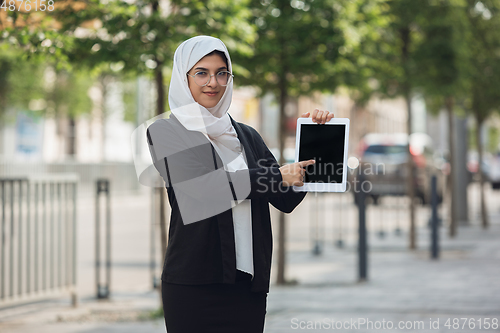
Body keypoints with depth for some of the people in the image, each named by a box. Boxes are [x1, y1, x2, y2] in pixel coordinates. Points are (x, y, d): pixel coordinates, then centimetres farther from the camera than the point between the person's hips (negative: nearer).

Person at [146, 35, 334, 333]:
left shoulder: (246, 136, 16)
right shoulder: (165, 132, 2)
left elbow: (286, 200, 11)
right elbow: (199, 185, -14)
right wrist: (276, 176, -11)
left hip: (247, 282, 4)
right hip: (193, 283, -4)